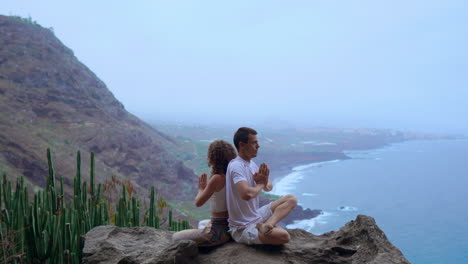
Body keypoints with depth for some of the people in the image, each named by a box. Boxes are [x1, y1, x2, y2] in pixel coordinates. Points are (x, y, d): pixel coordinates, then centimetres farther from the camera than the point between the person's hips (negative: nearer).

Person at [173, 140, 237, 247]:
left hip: (219, 231, -9)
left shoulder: (216, 178, -20)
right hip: (231, 227, 9)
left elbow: (198, 202, -13)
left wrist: (201, 188, 4)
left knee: (176, 238, 4)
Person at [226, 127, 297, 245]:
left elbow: (269, 187, 16)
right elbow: (247, 194, -37)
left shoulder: (251, 164, 9)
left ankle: (267, 225, -15)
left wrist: (266, 183, -10)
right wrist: (260, 184, -15)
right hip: (243, 228, -10)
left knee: (291, 199, 4)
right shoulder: (236, 166, -21)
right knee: (284, 236, -32)